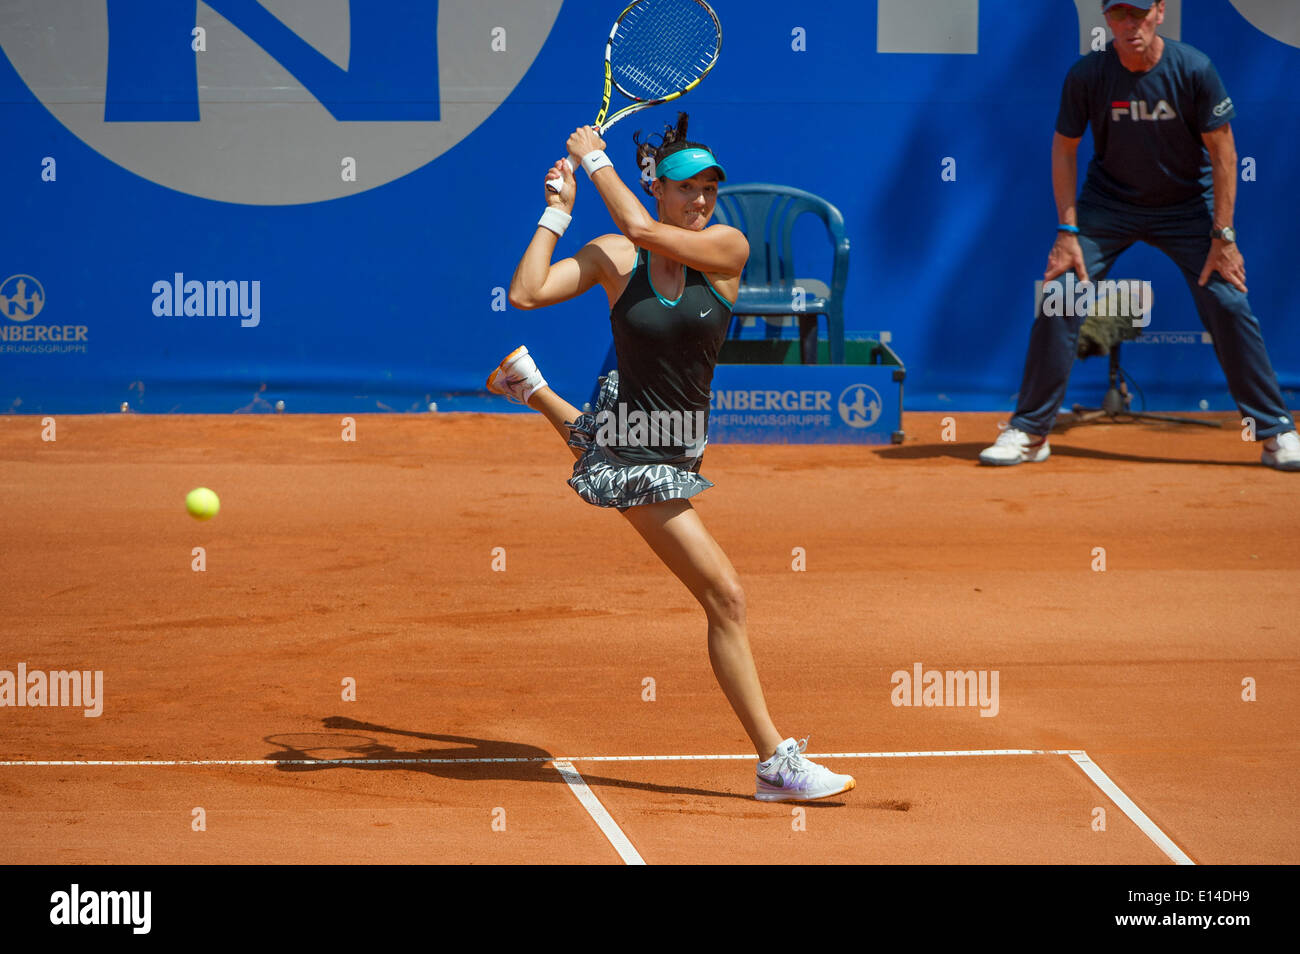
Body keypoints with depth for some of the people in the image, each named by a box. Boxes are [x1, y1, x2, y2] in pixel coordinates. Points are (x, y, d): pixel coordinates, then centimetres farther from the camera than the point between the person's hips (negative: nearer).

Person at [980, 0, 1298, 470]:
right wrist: (1068, 232, -10)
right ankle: (1029, 432, 2)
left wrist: (1223, 236, -16)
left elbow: (1222, 153, -12)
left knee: (1229, 305, -11)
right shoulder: (1086, 75, -15)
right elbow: (1064, 148, -4)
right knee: (1058, 302, -10)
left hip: (1187, 203, -1)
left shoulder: (1194, 70, -19)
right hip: (1109, 202, 1)